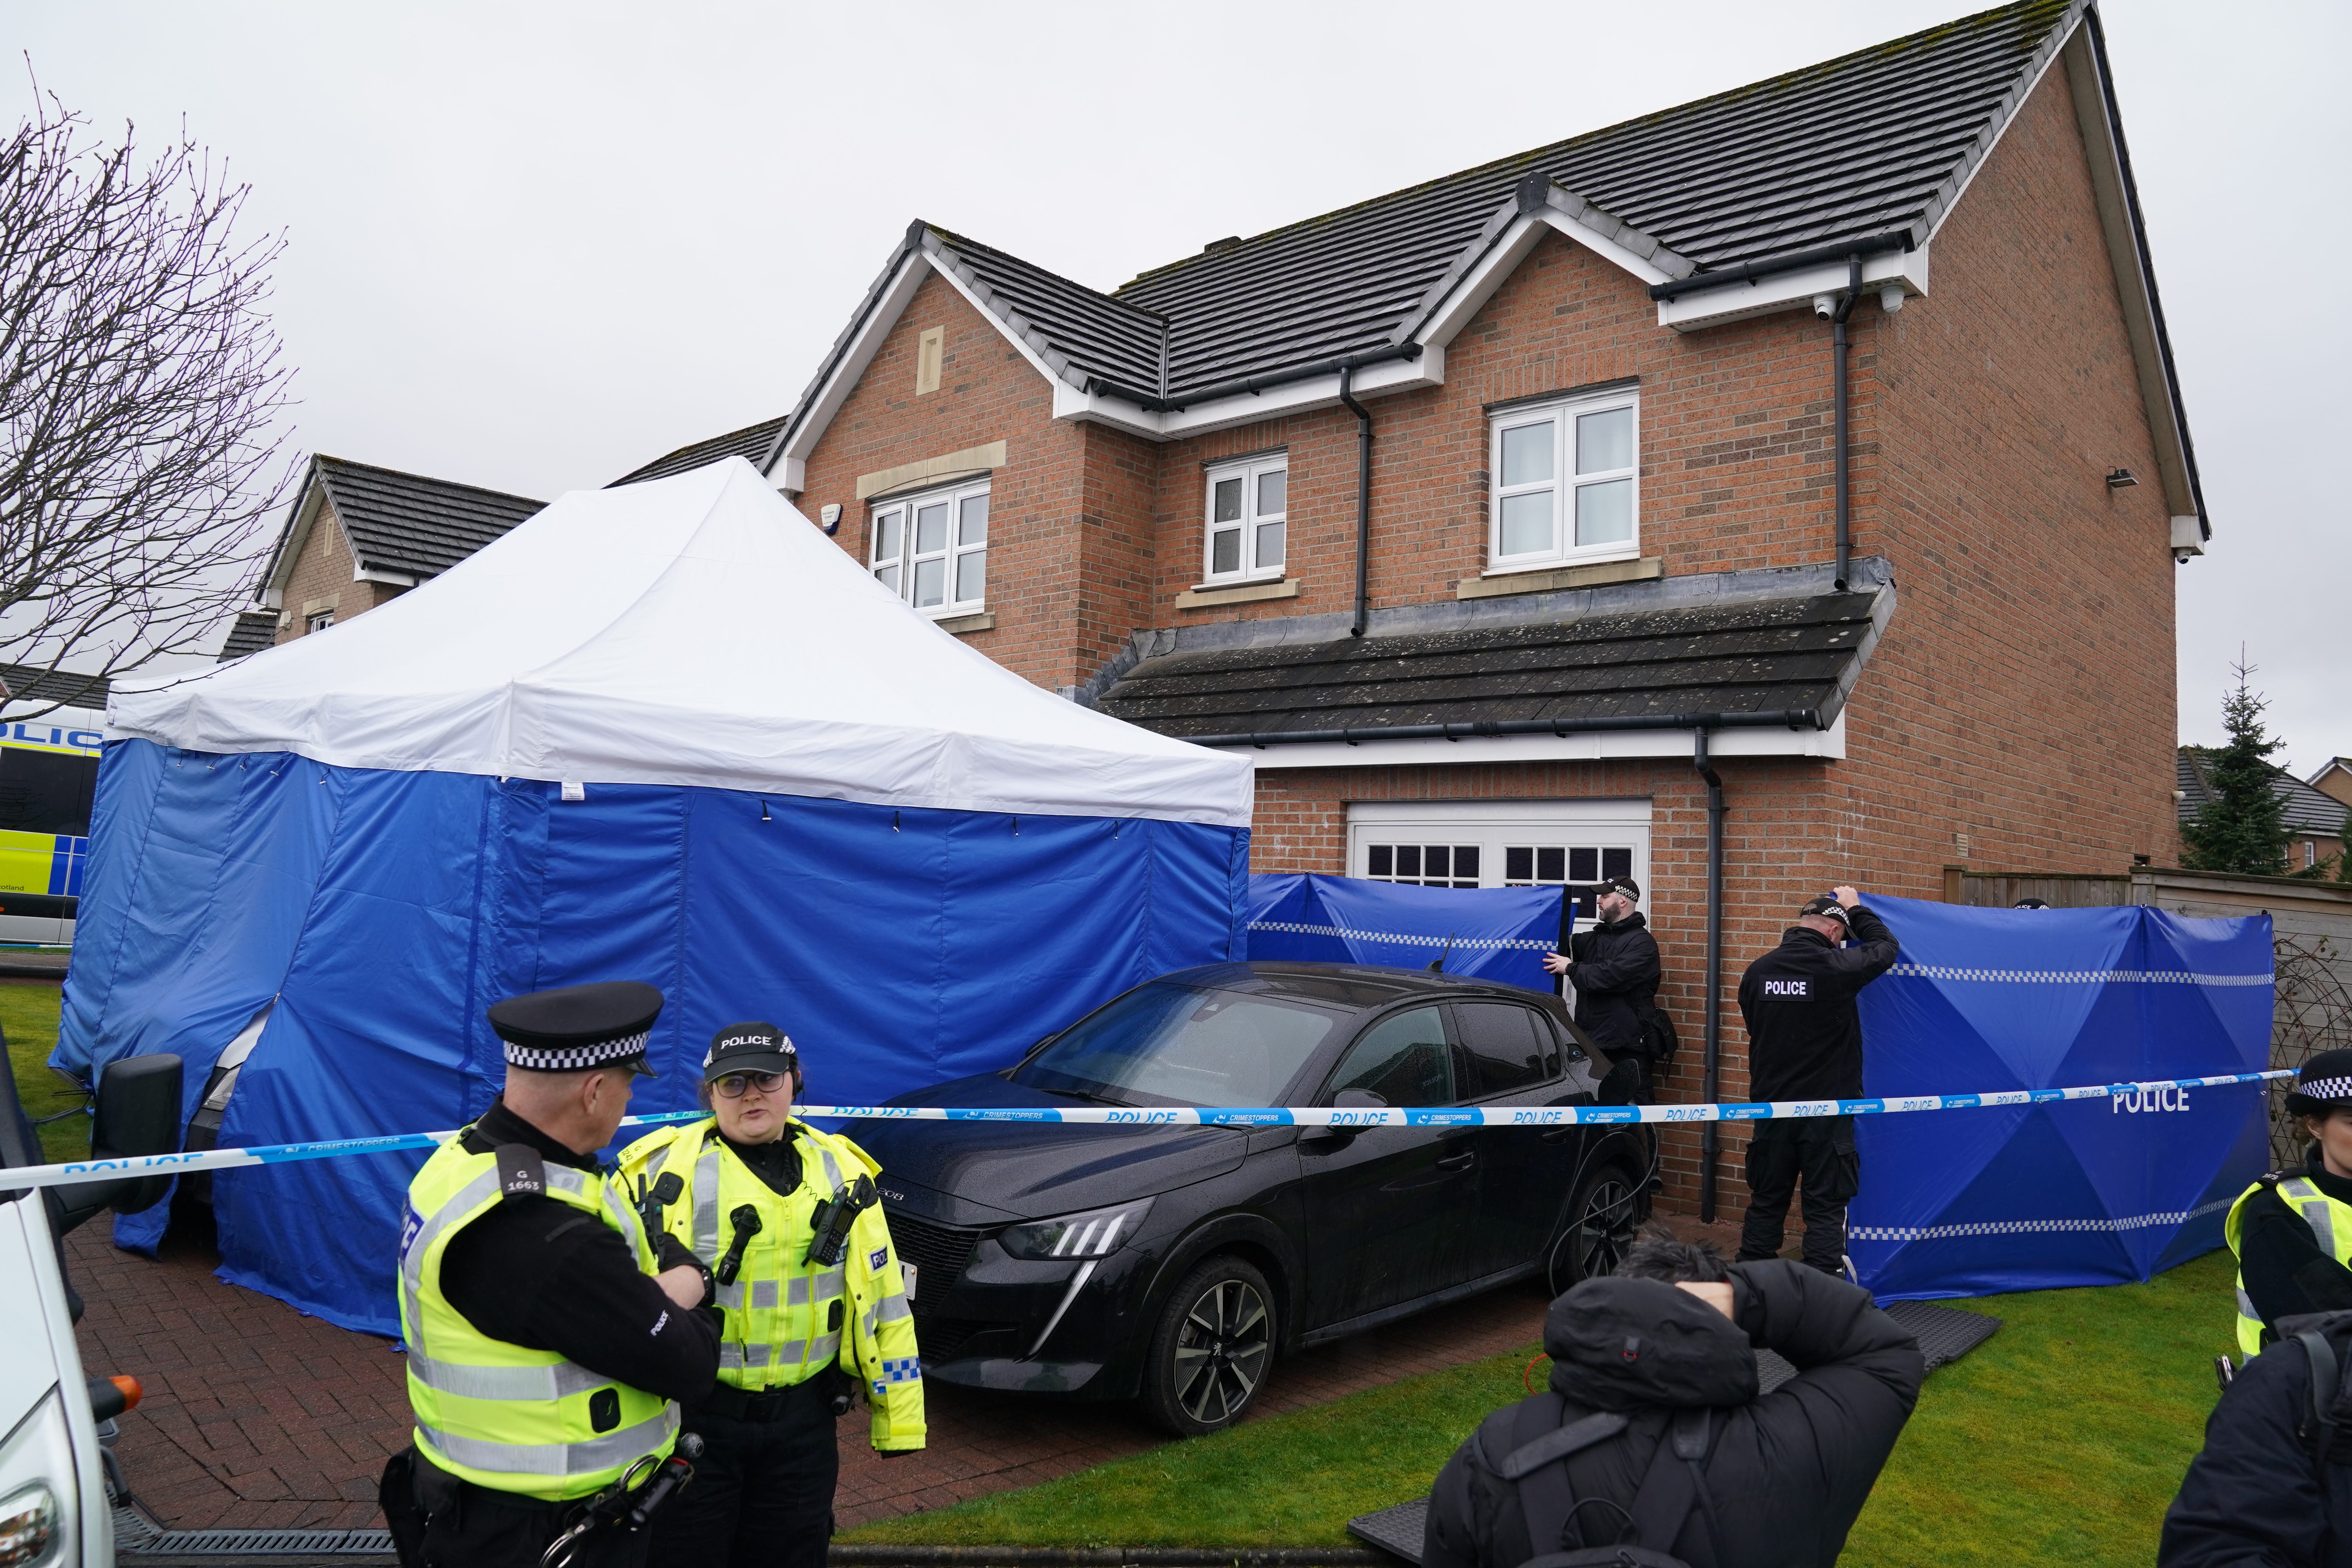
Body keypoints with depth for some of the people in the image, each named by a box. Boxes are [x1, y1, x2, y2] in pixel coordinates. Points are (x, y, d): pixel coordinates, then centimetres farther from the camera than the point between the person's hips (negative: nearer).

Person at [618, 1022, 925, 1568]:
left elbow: (884, 1300, 6)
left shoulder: (841, 1171, 1)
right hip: (689, 1415, -2)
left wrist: (899, 1415, 5)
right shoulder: (664, 1169, -9)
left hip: (803, 1420, 3)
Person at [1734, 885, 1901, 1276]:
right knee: (1826, 1208, 3)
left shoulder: (1757, 972, 0)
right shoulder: (1834, 966, -16)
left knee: (1767, 1203, 14)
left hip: (1773, 1107, 5)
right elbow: (1887, 947, 3)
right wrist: (1855, 910, 18)